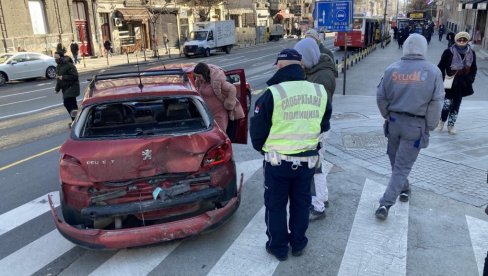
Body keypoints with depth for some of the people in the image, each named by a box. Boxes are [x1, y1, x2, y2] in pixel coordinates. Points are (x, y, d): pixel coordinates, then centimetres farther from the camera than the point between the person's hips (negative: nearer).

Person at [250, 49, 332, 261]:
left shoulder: (272, 93, -18)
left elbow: (258, 130, -10)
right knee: (301, 203, 21)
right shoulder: (320, 92, -4)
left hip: (277, 160, -4)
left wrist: (261, 148, 10)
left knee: (275, 205, 14)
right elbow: (324, 125, 10)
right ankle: (298, 244, 35)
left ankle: (278, 247, 28)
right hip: (308, 160, 4)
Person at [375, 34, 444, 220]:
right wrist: (429, 128, 0)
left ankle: (404, 189, 44)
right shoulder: (433, 71, -10)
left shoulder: (392, 69, -4)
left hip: (394, 121, 3)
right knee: (402, 166, 3)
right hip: (416, 125, -2)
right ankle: (386, 203, 0)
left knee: (396, 160, 24)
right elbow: (436, 103, -10)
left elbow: (381, 97, 1)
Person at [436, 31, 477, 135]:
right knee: (447, 103, -12)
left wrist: (470, 80, 5)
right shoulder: (449, 52, -11)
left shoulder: (471, 53, 2)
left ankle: (451, 125, 22)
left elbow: (473, 69, 14)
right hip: (450, 83, -4)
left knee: (456, 105, 10)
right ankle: (442, 120, 16)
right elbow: (441, 66, -5)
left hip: (463, 84, 4)